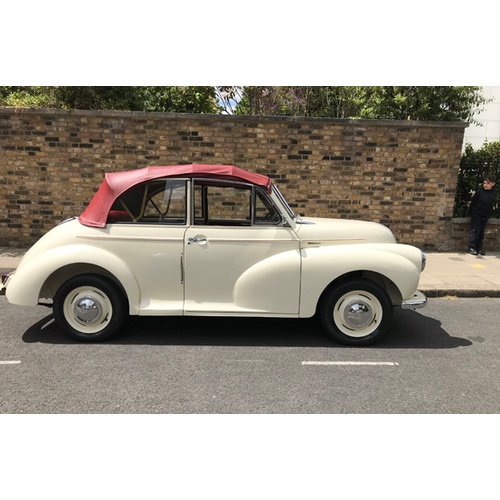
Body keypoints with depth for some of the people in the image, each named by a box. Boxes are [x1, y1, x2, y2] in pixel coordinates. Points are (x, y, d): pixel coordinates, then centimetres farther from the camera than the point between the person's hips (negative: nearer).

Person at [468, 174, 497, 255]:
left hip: (485, 216, 4)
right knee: (476, 230, -6)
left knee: (482, 232, 9)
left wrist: (489, 214, 8)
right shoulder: (479, 191, -12)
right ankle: (471, 247, -1)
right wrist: (472, 212, -1)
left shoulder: (494, 193, -1)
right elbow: (473, 202, -4)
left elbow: (491, 204, 11)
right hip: (476, 214, -4)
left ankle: (479, 248, 16)